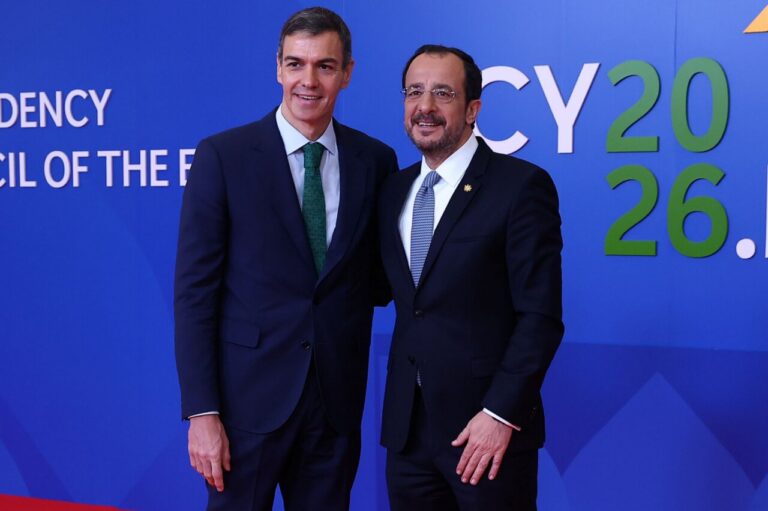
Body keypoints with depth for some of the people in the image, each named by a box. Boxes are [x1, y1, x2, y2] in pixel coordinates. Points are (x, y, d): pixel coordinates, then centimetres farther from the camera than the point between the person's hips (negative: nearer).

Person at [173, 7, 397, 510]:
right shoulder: (223, 156, -6)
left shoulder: (376, 160, 3)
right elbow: (195, 290, -8)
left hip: (338, 398, 3)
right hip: (249, 394, -3)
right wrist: (202, 412, -12)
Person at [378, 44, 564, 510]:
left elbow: (541, 315, -12)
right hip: (406, 426, 6)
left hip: (486, 423, -5)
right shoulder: (395, 191, 10)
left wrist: (501, 413, -16)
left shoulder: (521, 185, -9)